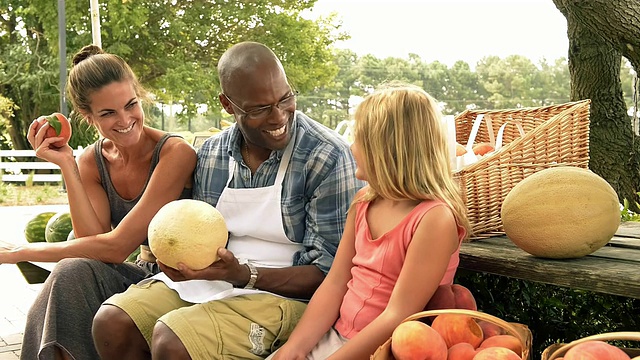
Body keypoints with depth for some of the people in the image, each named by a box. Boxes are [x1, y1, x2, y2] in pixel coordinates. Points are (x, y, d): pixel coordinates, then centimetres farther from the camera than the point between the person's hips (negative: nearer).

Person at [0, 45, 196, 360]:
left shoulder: (176, 153, -19)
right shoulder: (91, 161, 1)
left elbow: (117, 246, -21)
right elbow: (94, 240, -10)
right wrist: (66, 166, -14)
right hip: (144, 273, 5)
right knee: (73, 273, -24)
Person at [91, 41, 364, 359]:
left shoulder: (328, 157, -13)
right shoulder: (210, 153, 5)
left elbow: (327, 273, -13)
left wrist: (244, 275, -24)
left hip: (281, 292, -6)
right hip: (209, 280, 6)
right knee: (111, 323, -12)